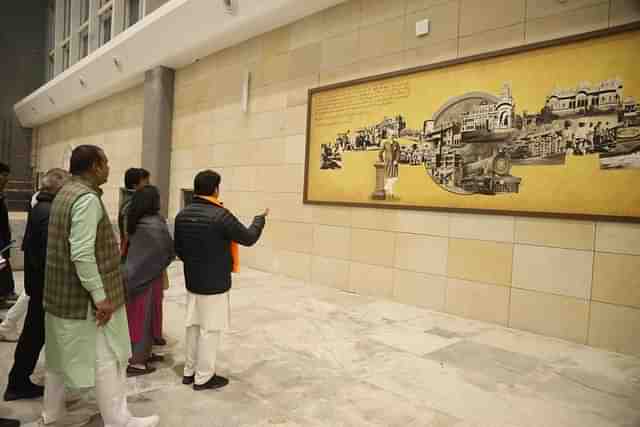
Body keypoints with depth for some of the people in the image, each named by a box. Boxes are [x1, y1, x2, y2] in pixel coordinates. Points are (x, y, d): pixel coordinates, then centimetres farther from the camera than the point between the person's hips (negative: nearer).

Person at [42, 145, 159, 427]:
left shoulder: (65, 193, 11)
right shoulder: (87, 198, -21)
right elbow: (82, 254, -28)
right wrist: (100, 296, -25)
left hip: (61, 292, 10)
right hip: (85, 297, -10)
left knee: (62, 352, 22)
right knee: (108, 359, 1)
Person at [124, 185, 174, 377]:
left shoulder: (135, 222, 2)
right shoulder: (155, 225, -22)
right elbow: (168, 251, -14)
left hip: (134, 273, 8)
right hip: (149, 276, -8)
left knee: (138, 316, 17)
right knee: (144, 317, 2)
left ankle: (142, 354, 30)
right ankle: (136, 362, 11)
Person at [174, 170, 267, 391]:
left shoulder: (182, 215, 0)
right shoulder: (220, 215, -21)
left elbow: (178, 249, 10)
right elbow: (249, 238, -11)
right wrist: (260, 218, 6)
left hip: (192, 281, 7)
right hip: (215, 284, -7)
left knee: (193, 326, 18)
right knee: (209, 330, 5)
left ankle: (189, 371, 30)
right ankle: (203, 377, 17)